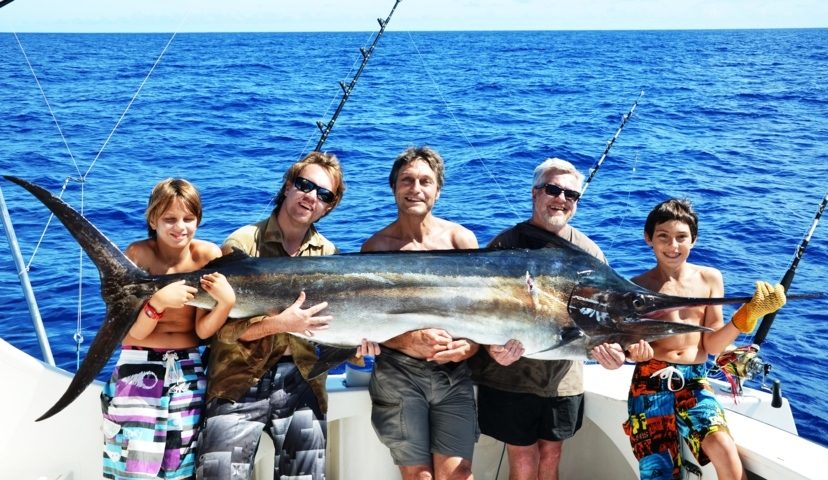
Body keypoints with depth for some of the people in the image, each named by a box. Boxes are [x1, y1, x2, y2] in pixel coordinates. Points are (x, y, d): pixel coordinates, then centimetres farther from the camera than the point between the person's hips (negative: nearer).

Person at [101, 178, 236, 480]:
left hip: (189, 372, 2)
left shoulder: (208, 255, -7)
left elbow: (203, 330, -9)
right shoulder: (139, 254, -11)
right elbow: (134, 333, -14)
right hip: (139, 370, -2)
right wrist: (159, 301, -32)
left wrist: (226, 300, -27)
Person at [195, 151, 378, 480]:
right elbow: (225, 328, -12)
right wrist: (280, 323, -26)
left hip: (302, 388, 4)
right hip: (240, 385, -3)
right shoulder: (243, 244, -5)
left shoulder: (328, 254, 8)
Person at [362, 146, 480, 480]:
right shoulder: (376, 247, -2)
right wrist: (410, 341, -22)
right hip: (398, 371, 0)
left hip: (453, 372, 1)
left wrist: (470, 345, -19)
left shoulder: (460, 239, 0)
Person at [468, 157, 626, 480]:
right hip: (511, 377, -3)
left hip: (565, 379, 3)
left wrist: (611, 348, -16)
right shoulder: (506, 245, -5)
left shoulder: (589, 252, 5)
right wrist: (492, 347, -26)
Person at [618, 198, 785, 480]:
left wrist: (748, 315, -12)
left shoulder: (710, 279, 5)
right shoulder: (636, 287, -1)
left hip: (694, 382, 1)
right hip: (651, 382, -1)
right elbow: (626, 344, -1)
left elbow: (712, 346, 2)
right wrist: (634, 350, -25)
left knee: (724, 449, -22)